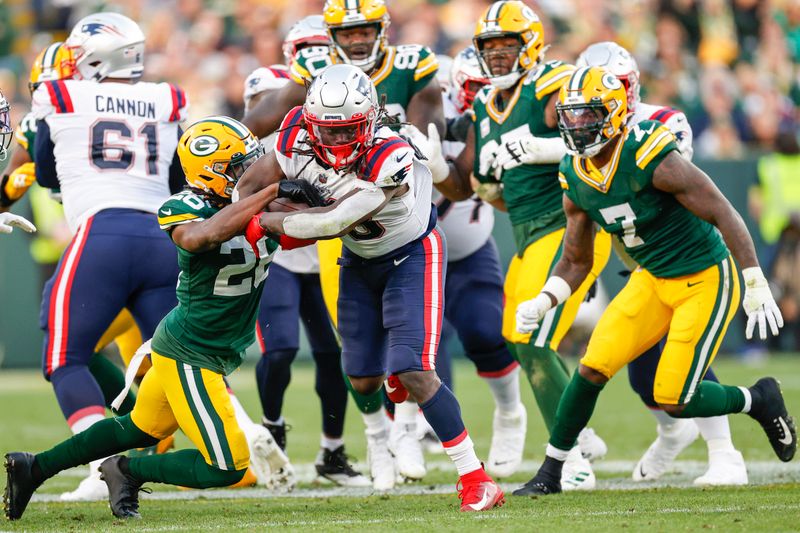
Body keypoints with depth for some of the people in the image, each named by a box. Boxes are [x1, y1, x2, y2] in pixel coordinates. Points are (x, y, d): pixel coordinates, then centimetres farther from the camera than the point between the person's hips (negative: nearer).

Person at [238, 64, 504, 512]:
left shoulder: (391, 161, -39)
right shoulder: (299, 138, -22)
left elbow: (333, 225, -36)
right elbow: (251, 187, -7)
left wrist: (266, 223, -26)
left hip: (412, 256, -6)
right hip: (361, 261, 6)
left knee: (413, 373, -18)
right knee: (365, 381, 9)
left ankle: (477, 481, -11)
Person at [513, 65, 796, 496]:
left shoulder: (652, 160, -26)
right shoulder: (576, 179, -3)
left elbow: (725, 216, -21)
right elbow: (575, 262, 10)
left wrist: (757, 288, -21)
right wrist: (541, 303, -8)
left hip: (706, 279, -6)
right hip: (654, 280, 6)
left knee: (675, 401, -9)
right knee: (592, 370, -5)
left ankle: (759, 401, 19)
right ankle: (550, 473, 8)